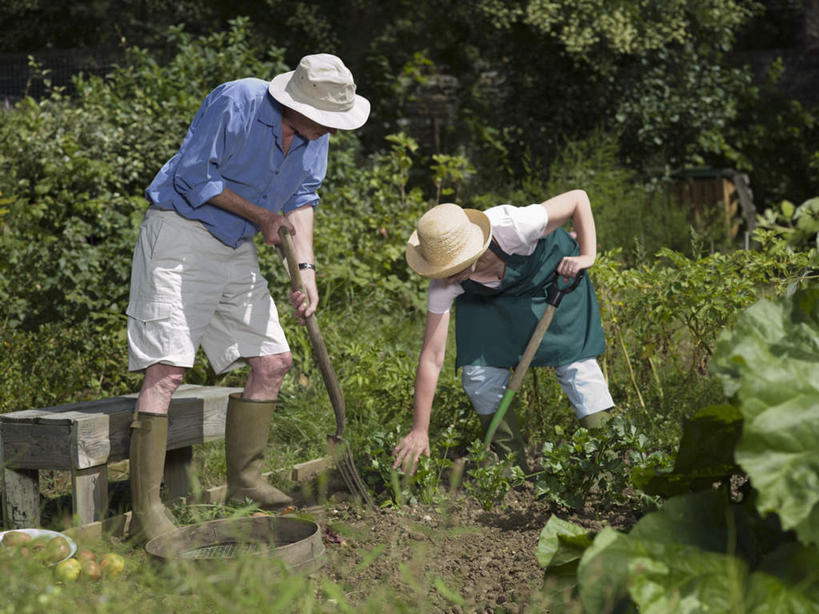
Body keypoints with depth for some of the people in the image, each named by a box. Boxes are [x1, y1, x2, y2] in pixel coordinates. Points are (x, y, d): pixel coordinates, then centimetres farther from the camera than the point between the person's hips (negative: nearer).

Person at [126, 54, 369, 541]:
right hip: (181, 234, -8)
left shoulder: (315, 134, 1)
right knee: (168, 368, -14)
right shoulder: (235, 102, -21)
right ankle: (146, 509, -12)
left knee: (273, 361, 6)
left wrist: (306, 270, -5)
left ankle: (245, 480, 20)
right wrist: (261, 215, -11)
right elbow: (194, 176, -17)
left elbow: (302, 199, 8)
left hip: (237, 250, 8)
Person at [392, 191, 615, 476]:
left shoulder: (513, 227, -43)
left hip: (553, 274, -2)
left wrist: (587, 255, -36)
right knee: (479, 372, -12)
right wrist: (419, 430, -27)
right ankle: (515, 467, 5)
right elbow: (431, 358, -28)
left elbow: (578, 197, -28)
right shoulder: (443, 286, -32)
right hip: (488, 300, 2)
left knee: (575, 360, -11)